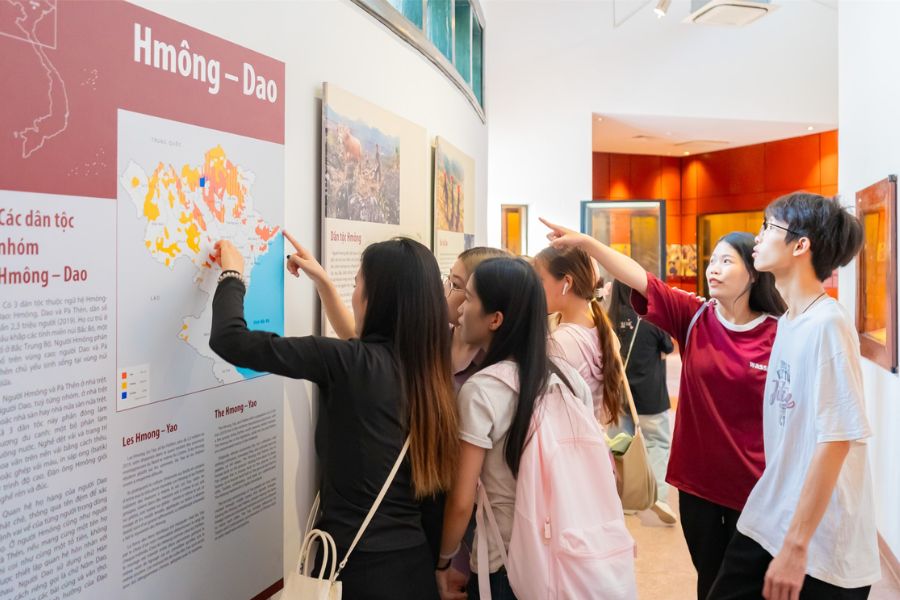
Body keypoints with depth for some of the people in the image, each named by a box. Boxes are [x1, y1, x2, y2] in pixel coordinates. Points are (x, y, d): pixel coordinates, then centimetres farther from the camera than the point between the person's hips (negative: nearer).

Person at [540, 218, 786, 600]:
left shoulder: (778, 335, -10)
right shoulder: (693, 317, -5)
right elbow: (639, 278, -17)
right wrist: (585, 242, -29)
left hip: (753, 486, -2)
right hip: (697, 479, 2)